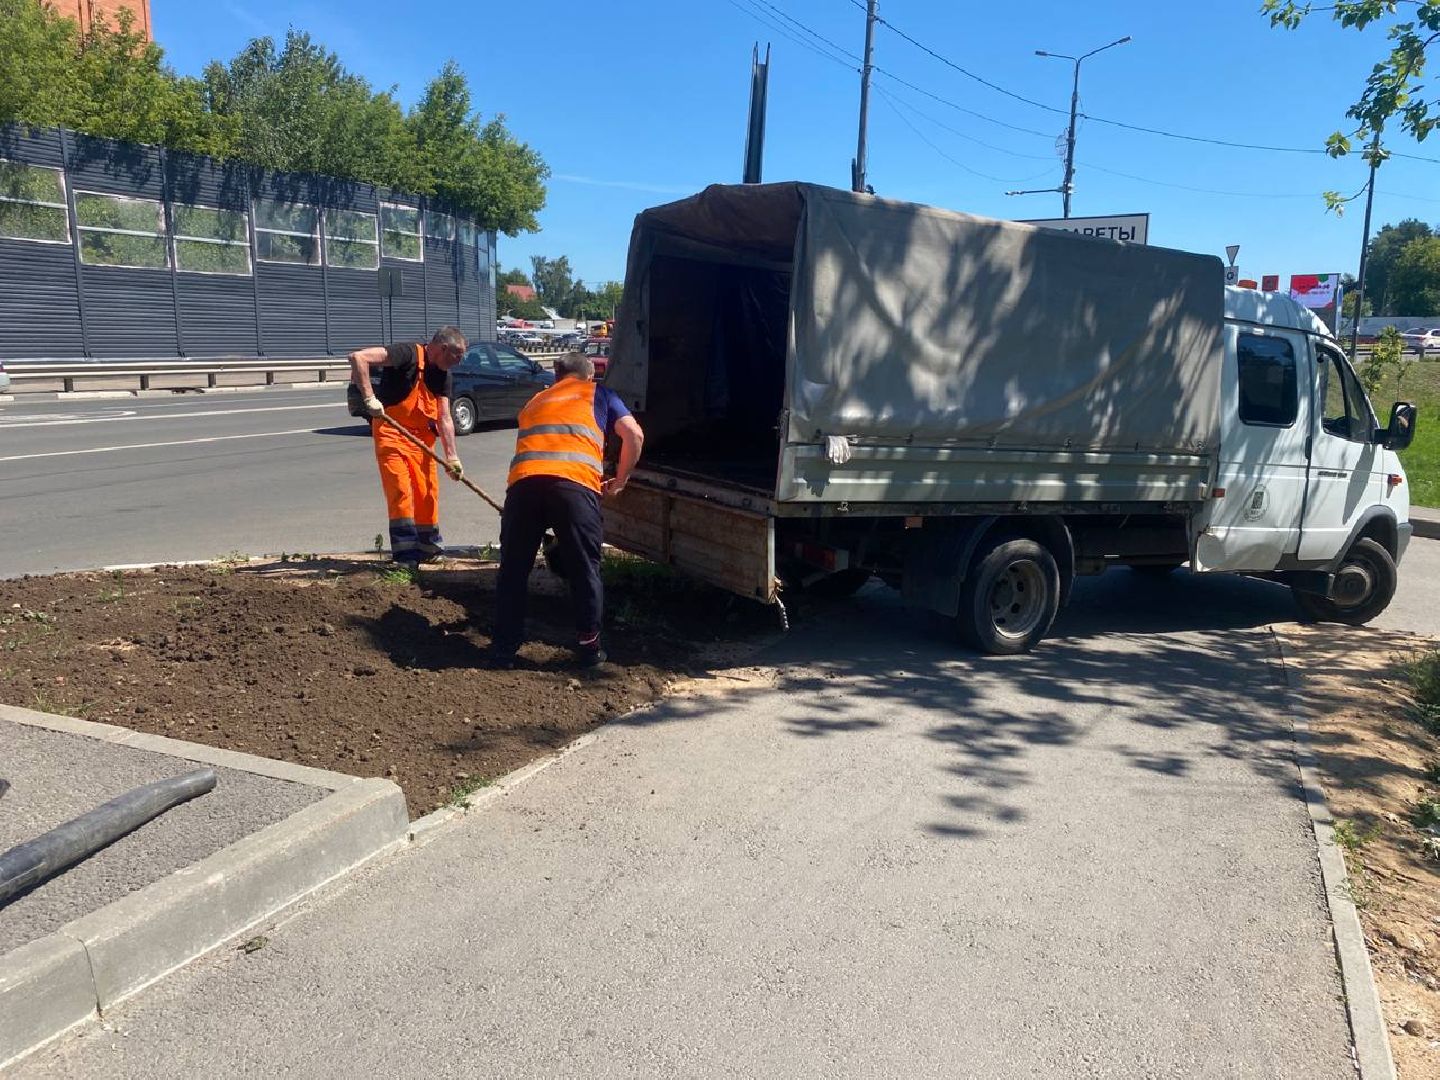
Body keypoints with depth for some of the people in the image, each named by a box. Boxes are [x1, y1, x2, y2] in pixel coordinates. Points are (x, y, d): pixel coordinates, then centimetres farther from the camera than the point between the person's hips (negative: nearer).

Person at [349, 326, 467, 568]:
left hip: (421, 437, 7)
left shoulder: (443, 375, 5)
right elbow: (358, 357, -28)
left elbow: (444, 418, 2)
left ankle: (428, 548, 24)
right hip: (391, 433, -7)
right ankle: (405, 555, -10)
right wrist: (369, 397, -33)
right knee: (400, 491, -13)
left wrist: (451, 456, -6)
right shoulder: (408, 354, -18)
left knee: (428, 493, 9)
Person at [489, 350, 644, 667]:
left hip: (523, 482, 3)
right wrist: (619, 481, 24)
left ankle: (504, 650, 18)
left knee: (513, 570, 13)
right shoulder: (597, 393, 26)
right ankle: (588, 647, 18)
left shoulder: (536, 400, 36)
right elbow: (634, 435, 14)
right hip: (575, 483, -3)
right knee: (585, 570, 11)